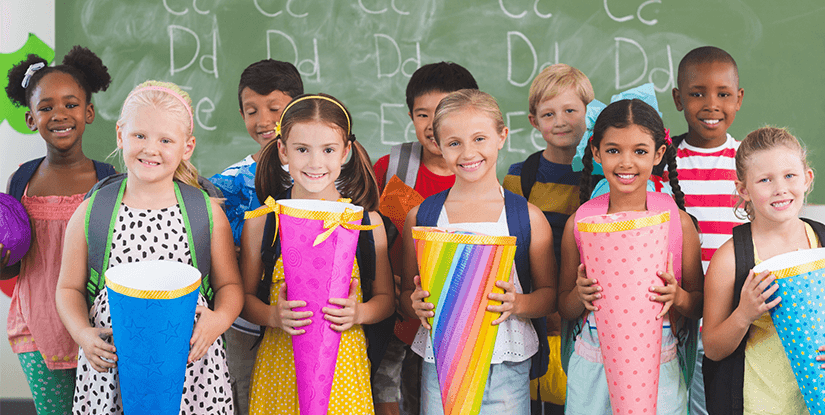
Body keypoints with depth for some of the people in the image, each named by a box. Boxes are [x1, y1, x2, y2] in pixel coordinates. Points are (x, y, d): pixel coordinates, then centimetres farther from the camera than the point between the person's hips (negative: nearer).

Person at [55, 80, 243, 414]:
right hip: (110, 366, 1)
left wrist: (220, 319, -12)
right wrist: (83, 334, -8)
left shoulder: (207, 211, 1)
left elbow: (229, 284, 8)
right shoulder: (89, 213, 1)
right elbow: (70, 288, 9)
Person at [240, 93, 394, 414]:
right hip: (280, 361, 0)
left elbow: (385, 299, 7)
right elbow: (245, 296, 5)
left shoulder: (366, 221, 0)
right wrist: (273, 315, -15)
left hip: (345, 362, 0)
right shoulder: (262, 223, -2)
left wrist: (359, 313, -14)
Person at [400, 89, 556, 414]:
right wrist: (416, 304, -12)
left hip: (507, 366, -1)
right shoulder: (421, 217, 3)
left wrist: (518, 304, -14)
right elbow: (406, 296, 10)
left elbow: (550, 295, 5)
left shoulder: (528, 217, 0)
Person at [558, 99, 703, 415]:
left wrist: (677, 296, -16)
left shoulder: (678, 220, -3)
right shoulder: (579, 222, -2)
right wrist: (581, 295, -15)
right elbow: (564, 308, 6)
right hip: (592, 368, 1)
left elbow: (700, 307, 4)